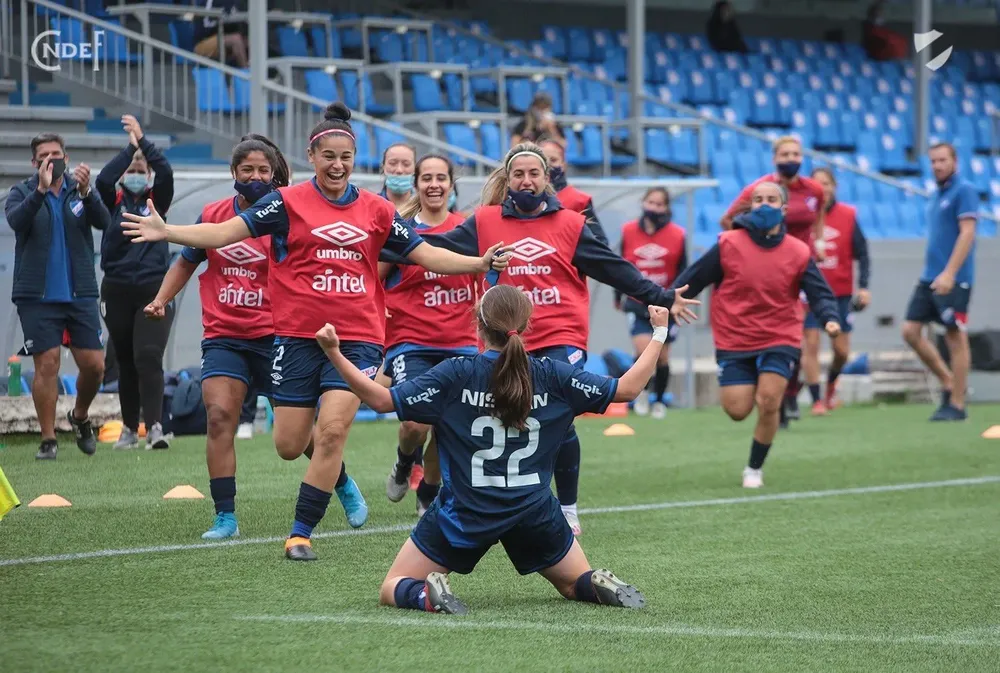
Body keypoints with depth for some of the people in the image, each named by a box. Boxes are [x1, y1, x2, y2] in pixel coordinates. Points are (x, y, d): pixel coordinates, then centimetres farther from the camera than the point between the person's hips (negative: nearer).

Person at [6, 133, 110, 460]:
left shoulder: (80, 189, 5)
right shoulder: (21, 192, 1)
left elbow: (103, 221, -12)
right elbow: (16, 220, -20)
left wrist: (86, 193, -32)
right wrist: (41, 190, -35)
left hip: (80, 294, 2)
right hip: (37, 297, -2)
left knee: (94, 364, 1)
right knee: (47, 364, -6)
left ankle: (80, 417, 28)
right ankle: (48, 440, 2)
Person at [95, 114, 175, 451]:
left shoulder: (156, 201, 5)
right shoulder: (115, 200, 6)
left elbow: (165, 172, -13)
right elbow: (103, 179, -15)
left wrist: (143, 141, -21)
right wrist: (130, 148, -20)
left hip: (154, 290, -2)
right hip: (117, 290, 2)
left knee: (148, 357, -16)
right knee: (126, 362, 9)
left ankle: (155, 426, -22)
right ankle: (129, 428, 17)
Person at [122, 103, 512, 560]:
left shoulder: (375, 209, 8)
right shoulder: (288, 202, 0)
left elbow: (425, 254, 15)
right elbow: (225, 232, -6)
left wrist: (478, 263, 4)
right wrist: (165, 231, -19)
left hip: (357, 338, 0)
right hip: (297, 337, 0)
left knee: (332, 429, -16)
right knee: (289, 446, 3)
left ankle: (301, 533, -5)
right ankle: (340, 477, 37)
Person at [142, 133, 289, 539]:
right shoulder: (214, 215, 5)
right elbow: (186, 263, 19)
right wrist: (161, 299, 8)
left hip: (273, 335, -2)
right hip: (223, 335, 2)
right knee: (219, 416, -14)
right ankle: (225, 517, -11)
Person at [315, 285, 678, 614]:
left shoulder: (455, 376, -11)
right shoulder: (552, 376, -5)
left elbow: (382, 399, -13)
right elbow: (626, 389, 1)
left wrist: (333, 352, -10)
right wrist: (658, 335, 13)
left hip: (464, 514, -2)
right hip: (534, 512, 2)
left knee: (392, 590, 11)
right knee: (577, 584, 25)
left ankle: (426, 594, -23)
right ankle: (600, 586, -11)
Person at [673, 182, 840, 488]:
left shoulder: (798, 253, -5)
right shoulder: (728, 245, -7)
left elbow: (819, 293, -5)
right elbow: (693, 280, -3)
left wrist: (829, 318, -24)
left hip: (779, 340, 0)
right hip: (734, 340, 0)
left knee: (768, 403, -13)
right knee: (738, 411, -4)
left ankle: (755, 469, 8)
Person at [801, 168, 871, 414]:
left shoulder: (848, 216, -2)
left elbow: (861, 254, 1)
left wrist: (863, 286, -8)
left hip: (841, 293, 1)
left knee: (842, 350, 4)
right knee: (810, 344, -9)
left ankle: (831, 385, 35)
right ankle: (816, 401, -1)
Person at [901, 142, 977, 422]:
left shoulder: (964, 191, -8)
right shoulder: (936, 195, 16)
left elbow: (967, 233, -16)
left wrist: (949, 273, -22)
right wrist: (929, 271, 18)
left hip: (954, 280, -8)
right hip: (929, 278, 8)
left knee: (955, 337, -3)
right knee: (910, 330, 2)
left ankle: (957, 404, 3)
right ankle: (948, 382, 15)